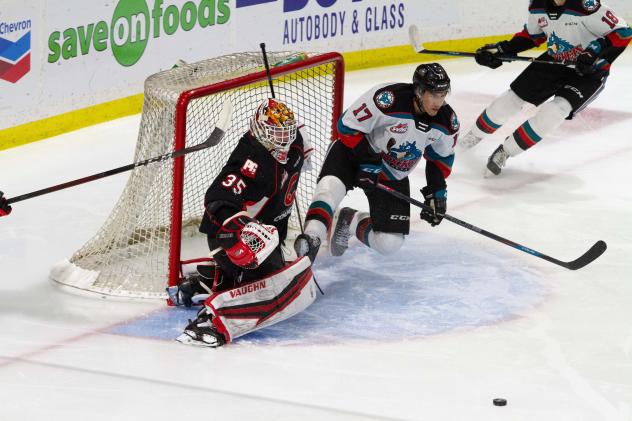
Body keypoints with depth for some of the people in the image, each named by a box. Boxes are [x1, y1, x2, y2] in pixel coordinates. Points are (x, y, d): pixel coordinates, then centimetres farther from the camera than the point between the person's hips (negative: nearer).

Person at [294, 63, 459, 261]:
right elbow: (348, 126, -21)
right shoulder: (388, 99, -30)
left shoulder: (447, 122, -13)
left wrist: (437, 190, 2)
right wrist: (368, 161, -25)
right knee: (331, 185, -37)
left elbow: (442, 156, 8)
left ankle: (350, 222, 21)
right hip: (354, 152, -5)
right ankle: (311, 240, -40)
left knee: (389, 244, -4)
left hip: (393, 177, 5)